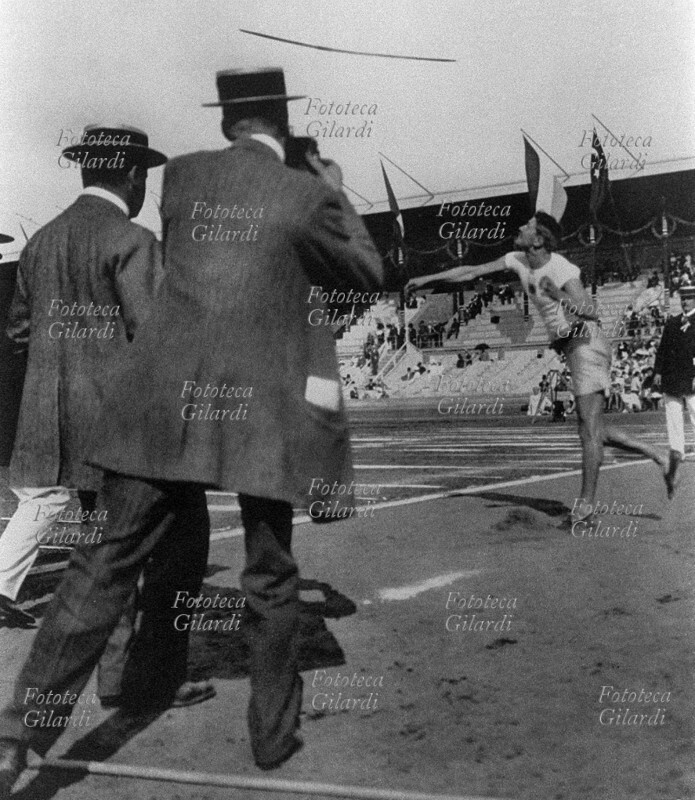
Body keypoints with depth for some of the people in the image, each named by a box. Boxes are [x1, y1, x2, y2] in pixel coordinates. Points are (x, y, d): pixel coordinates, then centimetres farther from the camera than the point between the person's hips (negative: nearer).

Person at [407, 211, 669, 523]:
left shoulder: (561, 269, -16)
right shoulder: (518, 261, 7)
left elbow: (592, 313, -15)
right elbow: (470, 272, 13)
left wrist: (557, 295, -32)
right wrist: (428, 279, 15)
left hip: (586, 342, -9)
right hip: (572, 347, 9)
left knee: (589, 429, -6)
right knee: (595, 431, 11)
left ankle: (586, 503, -2)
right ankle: (659, 457, 18)